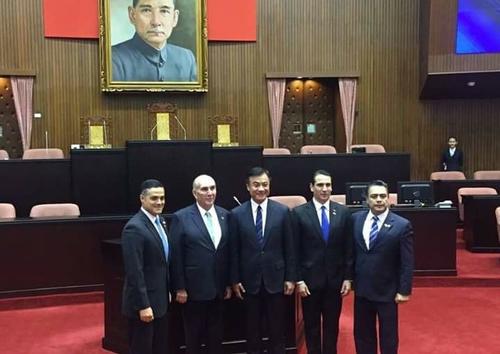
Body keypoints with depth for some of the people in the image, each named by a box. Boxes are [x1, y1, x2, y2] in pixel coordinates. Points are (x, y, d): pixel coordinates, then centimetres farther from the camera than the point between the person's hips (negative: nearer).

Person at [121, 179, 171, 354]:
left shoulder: (160, 221, 8)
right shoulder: (134, 228, -20)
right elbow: (134, 271, -23)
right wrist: (143, 305, -22)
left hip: (159, 300, 9)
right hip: (143, 302, -9)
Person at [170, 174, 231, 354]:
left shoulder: (225, 215, 3)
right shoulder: (181, 217, -9)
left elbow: (229, 252, 7)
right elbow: (176, 256, -9)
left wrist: (229, 283, 7)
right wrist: (179, 288, -9)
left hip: (218, 288, 4)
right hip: (194, 288, -4)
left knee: (216, 335, 15)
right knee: (193, 336, 11)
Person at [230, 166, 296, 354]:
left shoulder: (282, 211, -2)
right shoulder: (237, 214, -2)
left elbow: (289, 248, 0)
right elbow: (234, 251, 1)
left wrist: (290, 278, -1)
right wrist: (235, 280, -1)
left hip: (275, 279, 0)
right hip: (249, 281, 0)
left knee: (277, 329, 9)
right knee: (252, 329, 13)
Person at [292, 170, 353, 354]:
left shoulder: (343, 212, 1)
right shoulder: (299, 213, -5)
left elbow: (348, 248, 3)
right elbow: (295, 250, -5)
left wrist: (348, 277, 1)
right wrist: (299, 279, -8)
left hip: (335, 279, 2)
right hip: (310, 279, -2)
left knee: (332, 325, 12)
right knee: (311, 325, 10)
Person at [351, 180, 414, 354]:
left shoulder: (402, 225, -12)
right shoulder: (356, 219, 0)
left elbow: (407, 263, -10)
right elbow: (351, 252, 6)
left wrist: (404, 290, -12)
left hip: (387, 291, -3)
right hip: (361, 289, 4)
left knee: (388, 336, 12)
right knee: (362, 334, 16)